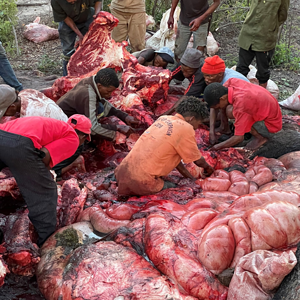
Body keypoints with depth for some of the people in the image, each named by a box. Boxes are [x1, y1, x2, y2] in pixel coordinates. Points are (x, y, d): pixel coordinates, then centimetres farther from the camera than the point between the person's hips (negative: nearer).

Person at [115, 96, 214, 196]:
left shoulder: (163, 118, 15)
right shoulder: (186, 128, -8)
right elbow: (198, 161, 5)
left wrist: (192, 178, 26)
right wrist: (207, 167, 28)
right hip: (142, 181, -8)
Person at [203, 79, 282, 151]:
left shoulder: (240, 105, -34)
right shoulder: (233, 82, -15)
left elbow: (239, 138, -28)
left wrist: (219, 146, -15)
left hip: (271, 124, -8)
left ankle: (261, 136, -4)